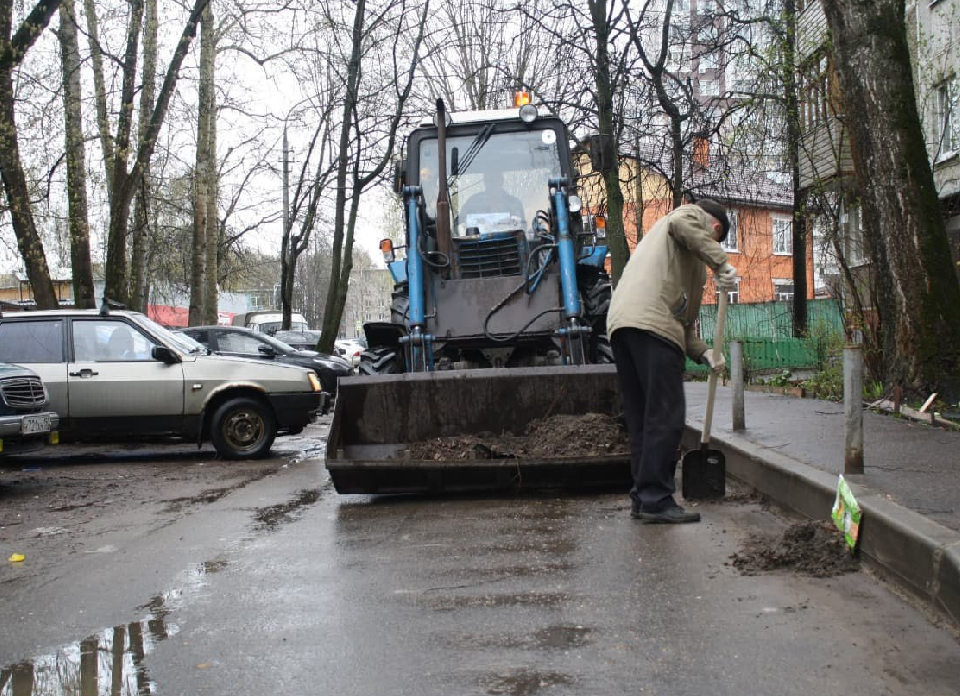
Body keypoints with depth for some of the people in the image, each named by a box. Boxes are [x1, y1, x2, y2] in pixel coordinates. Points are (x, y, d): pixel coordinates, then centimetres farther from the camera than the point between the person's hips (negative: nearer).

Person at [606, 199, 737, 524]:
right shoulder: (691, 214, 18)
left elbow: (682, 314, 31)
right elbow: (682, 225, -13)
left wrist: (703, 351, 19)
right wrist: (722, 263, -11)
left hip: (619, 323, 9)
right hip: (651, 324, -9)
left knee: (641, 418, 10)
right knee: (666, 415, -9)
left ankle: (642, 498, 12)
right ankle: (655, 499, -11)